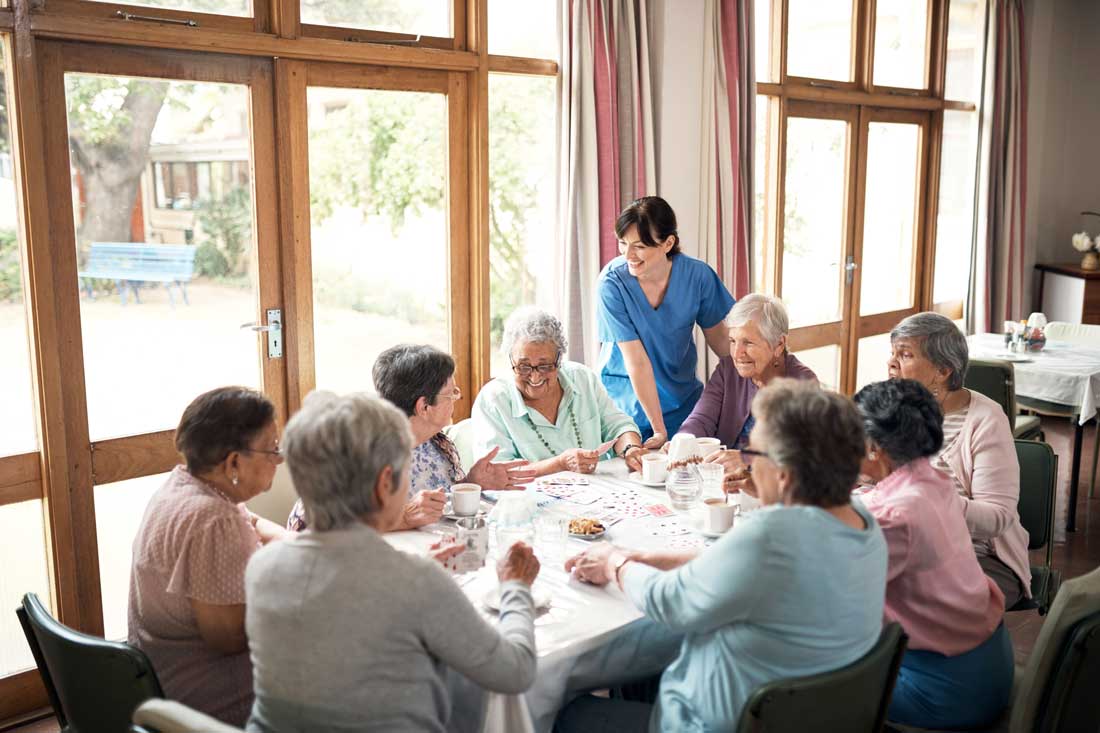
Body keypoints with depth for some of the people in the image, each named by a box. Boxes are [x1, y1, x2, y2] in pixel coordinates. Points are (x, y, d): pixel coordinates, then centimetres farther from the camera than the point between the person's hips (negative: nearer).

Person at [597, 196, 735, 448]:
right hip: (625, 401, -3)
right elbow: (636, 360, -22)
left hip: (683, 397, 3)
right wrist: (659, 429, -20)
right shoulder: (612, 283, -21)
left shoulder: (698, 275, -13)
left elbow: (718, 337, 3)